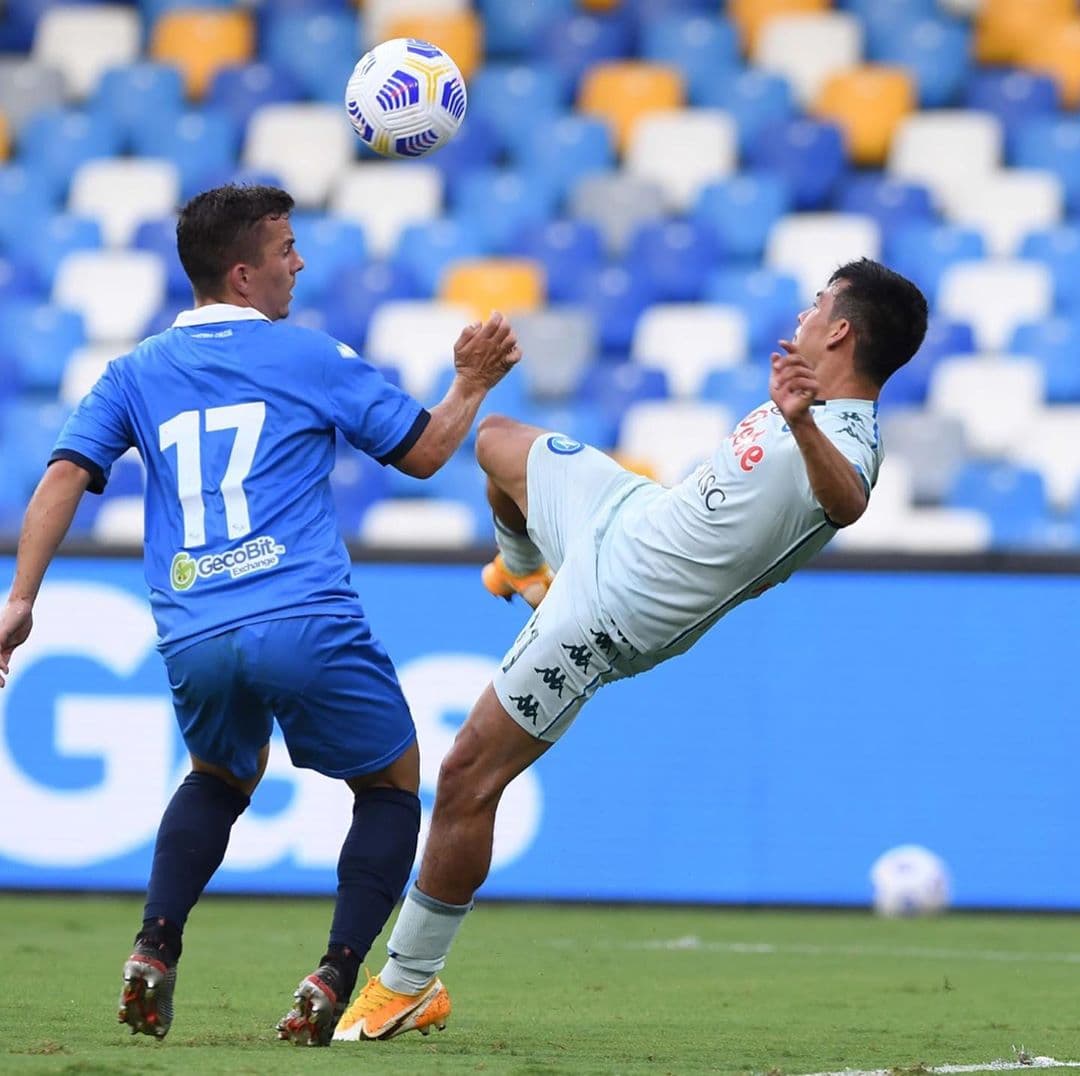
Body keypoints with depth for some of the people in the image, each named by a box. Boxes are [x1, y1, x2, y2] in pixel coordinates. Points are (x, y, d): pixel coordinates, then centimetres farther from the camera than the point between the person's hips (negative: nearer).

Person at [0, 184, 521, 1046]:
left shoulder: (136, 373, 15)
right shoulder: (313, 358, 6)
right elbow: (424, 452, 13)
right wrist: (471, 384, 28)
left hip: (195, 643, 4)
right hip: (309, 623, -4)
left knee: (222, 776, 32)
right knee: (393, 782, 17)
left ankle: (155, 950, 11)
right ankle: (335, 980, -1)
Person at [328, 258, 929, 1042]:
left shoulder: (840, 445, -32)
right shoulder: (818, 412, -3)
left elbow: (847, 502, -58)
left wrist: (802, 424, -75)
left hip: (613, 616, -9)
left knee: (468, 780, -7)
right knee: (498, 441, 33)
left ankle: (410, 985, 8)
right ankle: (528, 569, 65)